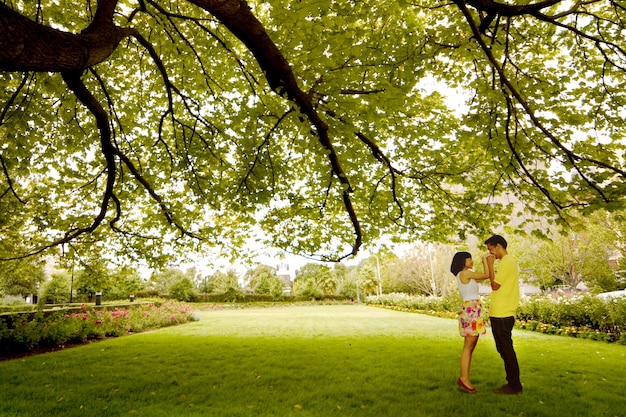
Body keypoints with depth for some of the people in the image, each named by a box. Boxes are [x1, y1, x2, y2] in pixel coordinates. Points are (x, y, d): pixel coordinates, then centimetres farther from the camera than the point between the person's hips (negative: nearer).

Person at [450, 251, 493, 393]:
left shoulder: (465, 276, 20)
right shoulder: (464, 273, -8)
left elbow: (484, 277, 25)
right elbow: (487, 275, -5)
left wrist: (488, 262, 23)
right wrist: (484, 259, 7)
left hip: (474, 311, 10)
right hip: (471, 310, -10)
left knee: (470, 347, 9)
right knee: (468, 347, -8)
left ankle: (465, 379, 12)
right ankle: (464, 379, -4)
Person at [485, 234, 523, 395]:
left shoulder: (507, 262, -15)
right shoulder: (507, 262, 17)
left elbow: (495, 285, -16)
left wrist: (490, 265, -11)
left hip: (502, 315, -10)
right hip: (501, 314, 10)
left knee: (506, 350, -2)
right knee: (505, 350, 15)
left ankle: (514, 386, 7)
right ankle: (513, 383, 23)